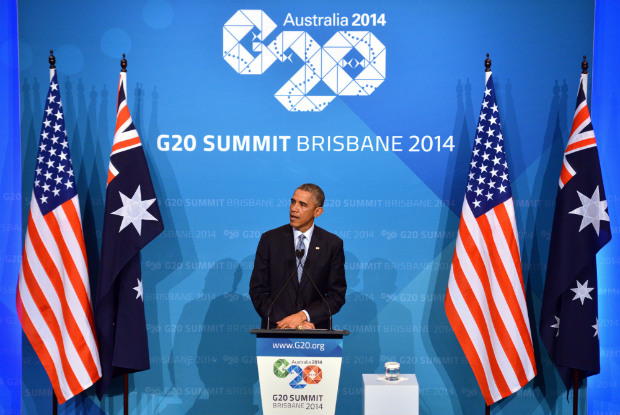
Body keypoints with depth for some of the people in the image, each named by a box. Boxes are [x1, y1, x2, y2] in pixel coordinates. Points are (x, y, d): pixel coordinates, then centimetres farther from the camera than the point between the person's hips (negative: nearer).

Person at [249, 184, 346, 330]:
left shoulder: (333, 244, 5)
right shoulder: (270, 239, 5)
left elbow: (337, 295, 4)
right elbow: (257, 290, 2)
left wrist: (303, 316, -9)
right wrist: (287, 322, -9)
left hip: (316, 328, 0)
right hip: (276, 329, 0)